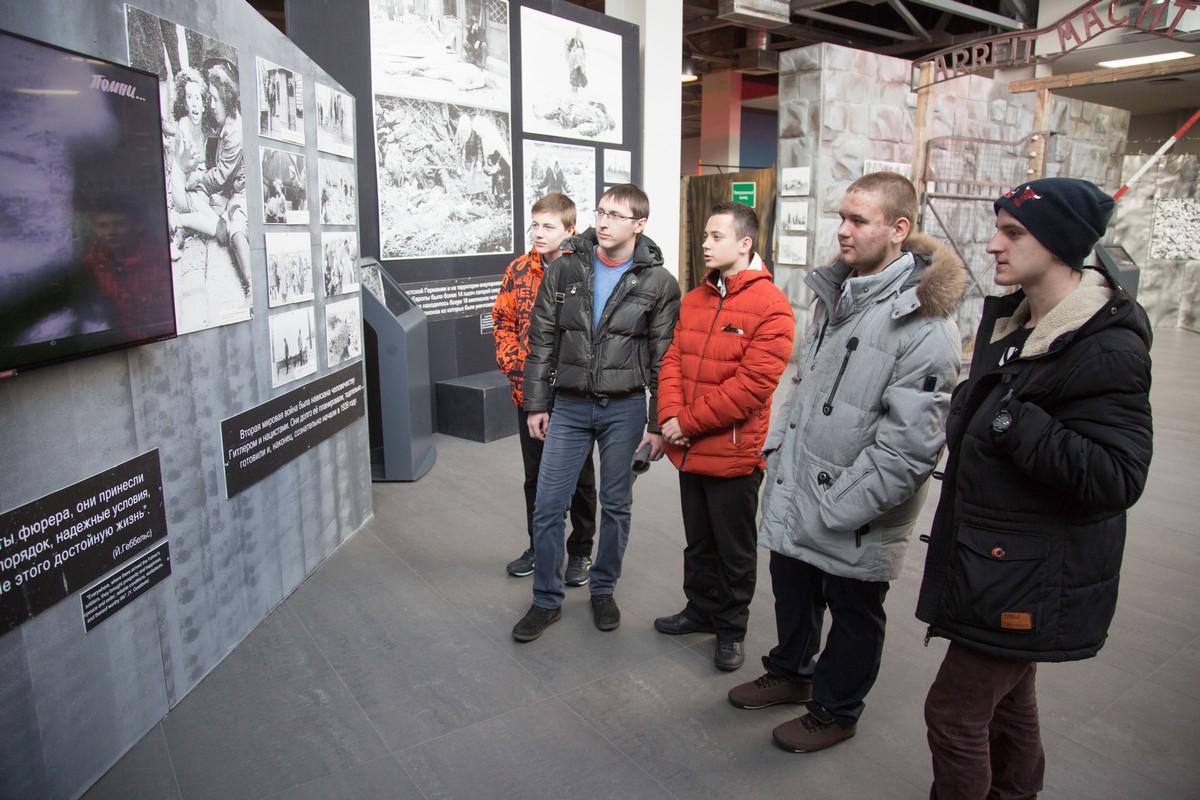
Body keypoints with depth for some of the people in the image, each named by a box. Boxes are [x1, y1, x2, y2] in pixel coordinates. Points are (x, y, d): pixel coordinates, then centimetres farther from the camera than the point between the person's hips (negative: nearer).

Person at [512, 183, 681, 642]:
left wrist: (658, 424, -4)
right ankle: (547, 600, 20)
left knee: (616, 504, 11)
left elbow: (664, 359, -2)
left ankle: (603, 590, 31)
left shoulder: (658, 283, -4)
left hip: (624, 408, -1)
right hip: (568, 406, 2)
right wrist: (537, 405, 2)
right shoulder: (566, 268, 0)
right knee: (548, 504, 3)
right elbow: (542, 340, 4)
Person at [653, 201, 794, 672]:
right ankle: (701, 610, 40)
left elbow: (753, 383, -20)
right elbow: (673, 361, 8)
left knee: (735, 549, 11)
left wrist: (690, 422, -17)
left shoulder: (771, 307, -13)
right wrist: (670, 416, -9)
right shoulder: (694, 300, 9)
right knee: (698, 541, 21)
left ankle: (731, 629, 28)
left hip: (734, 453, -6)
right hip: (689, 450, 6)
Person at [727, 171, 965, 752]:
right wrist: (777, 447, 10)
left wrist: (838, 509, -22)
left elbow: (910, 443, -25)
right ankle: (791, 672, 50)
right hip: (793, 495, 8)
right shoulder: (835, 292, 7)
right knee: (792, 593, 25)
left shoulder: (924, 322, -22)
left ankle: (835, 710, 38)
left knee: (854, 612, 16)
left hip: (855, 516, -7)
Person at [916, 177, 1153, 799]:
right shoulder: (1009, 318, 6)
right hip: (993, 555, 9)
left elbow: (1116, 478, -27)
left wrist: (1013, 423, -28)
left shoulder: (1107, 350, -21)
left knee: (954, 711, -1)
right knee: (1007, 695, 26)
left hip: (1036, 577, -9)